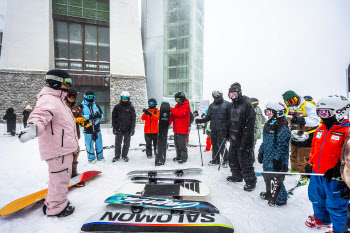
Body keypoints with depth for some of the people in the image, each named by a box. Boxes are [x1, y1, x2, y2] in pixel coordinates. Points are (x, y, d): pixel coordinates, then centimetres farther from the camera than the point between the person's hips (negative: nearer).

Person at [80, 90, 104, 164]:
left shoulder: (96, 105, 10)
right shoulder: (82, 106, -4)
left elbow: (102, 114, 10)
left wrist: (99, 115, -14)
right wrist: (90, 116, -24)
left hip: (97, 128, 4)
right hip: (88, 129, -4)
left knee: (99, 143, 13)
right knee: (89, 145, 4)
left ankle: (100, 156, 30)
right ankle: (91, 158, 21)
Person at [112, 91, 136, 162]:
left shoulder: (131, 107, 2)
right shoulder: (117, 107, 4)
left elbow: (133, 118, 1)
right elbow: (114, 117, 6)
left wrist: (132, 128, -5)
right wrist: (114, 127, -1)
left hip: (127, 129, 0)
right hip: (119, 128, 0)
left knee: (126, 143, 7)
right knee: (118, 143, 4)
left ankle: (124, 156, 22)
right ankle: (117, 156, 20)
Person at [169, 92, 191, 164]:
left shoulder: (186, 106, -10)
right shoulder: (177, 105, 15)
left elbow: (181, 114, -25)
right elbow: (172, 115, 13)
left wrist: (171, 109, -19)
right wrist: (168, 123, 2)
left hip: (182, 129, -8)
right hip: (176, 129, 8)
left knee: (182, 144, -4)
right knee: (177, 144, 16)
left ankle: (184, 158, 8)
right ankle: (179, 156, 29)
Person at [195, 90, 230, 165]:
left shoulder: (227, 104, -3)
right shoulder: (212, 106, 12)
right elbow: (208, 117, 12)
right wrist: (200, 121, -3)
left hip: (222, 129, -5)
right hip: (213, 129, 5)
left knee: (220, 145, -6)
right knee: (214, 145, 11)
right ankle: (215, 160, 26)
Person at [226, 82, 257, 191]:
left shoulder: (247, 105, -16)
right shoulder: (232, 105, 11)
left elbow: (249, 125, -19)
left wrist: (245, 142, -21)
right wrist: (228, 134, 17)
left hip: (244, 139, -8)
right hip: (234, 139, 8)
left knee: (245, 161, -1)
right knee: (233, 159, 18)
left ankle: (250, 181, 17)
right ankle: (237, 176, 37)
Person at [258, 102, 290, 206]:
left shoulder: (283, 129, -19)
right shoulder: (268, 125, 8)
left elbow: (282, 146, -21)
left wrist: (278, 159, -21)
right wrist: (261, 153, 18)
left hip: (276, 160, -9)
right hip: (267, 158, 9)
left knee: (276, 179, 5)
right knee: (267, 176, 21)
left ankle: (280, 199, 25)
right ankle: (270, 193, 42)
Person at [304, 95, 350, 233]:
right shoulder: (321, 129, 7)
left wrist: (338, 170, -21)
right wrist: (310, 164, 15)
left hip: (334, 177, -7)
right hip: (317, 173, 8)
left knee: (336, 205, 6)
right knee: (316, 198, 23)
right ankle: (321, 219, 46)